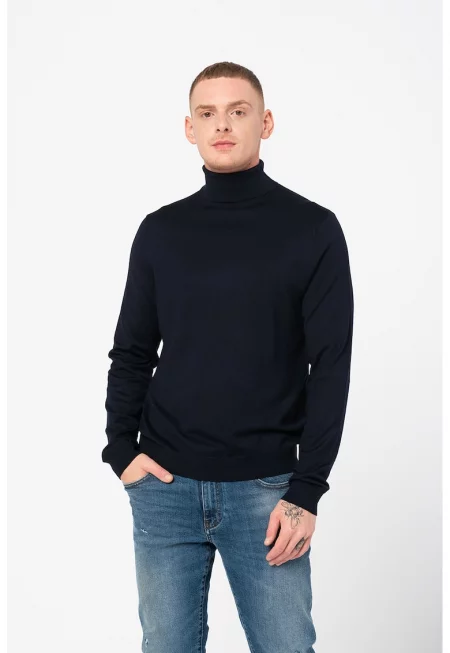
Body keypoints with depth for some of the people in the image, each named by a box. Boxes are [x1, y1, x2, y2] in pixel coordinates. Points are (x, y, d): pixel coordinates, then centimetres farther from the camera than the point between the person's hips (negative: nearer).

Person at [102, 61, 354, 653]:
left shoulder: (313, 230, -2)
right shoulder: (160, 231, 6)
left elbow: (330, 366, -5)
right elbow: (132, 353, 11)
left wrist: (306, 491, -9)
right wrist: (121, 448, -2)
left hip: (265, 487, -2)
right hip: (164, 486, 3)